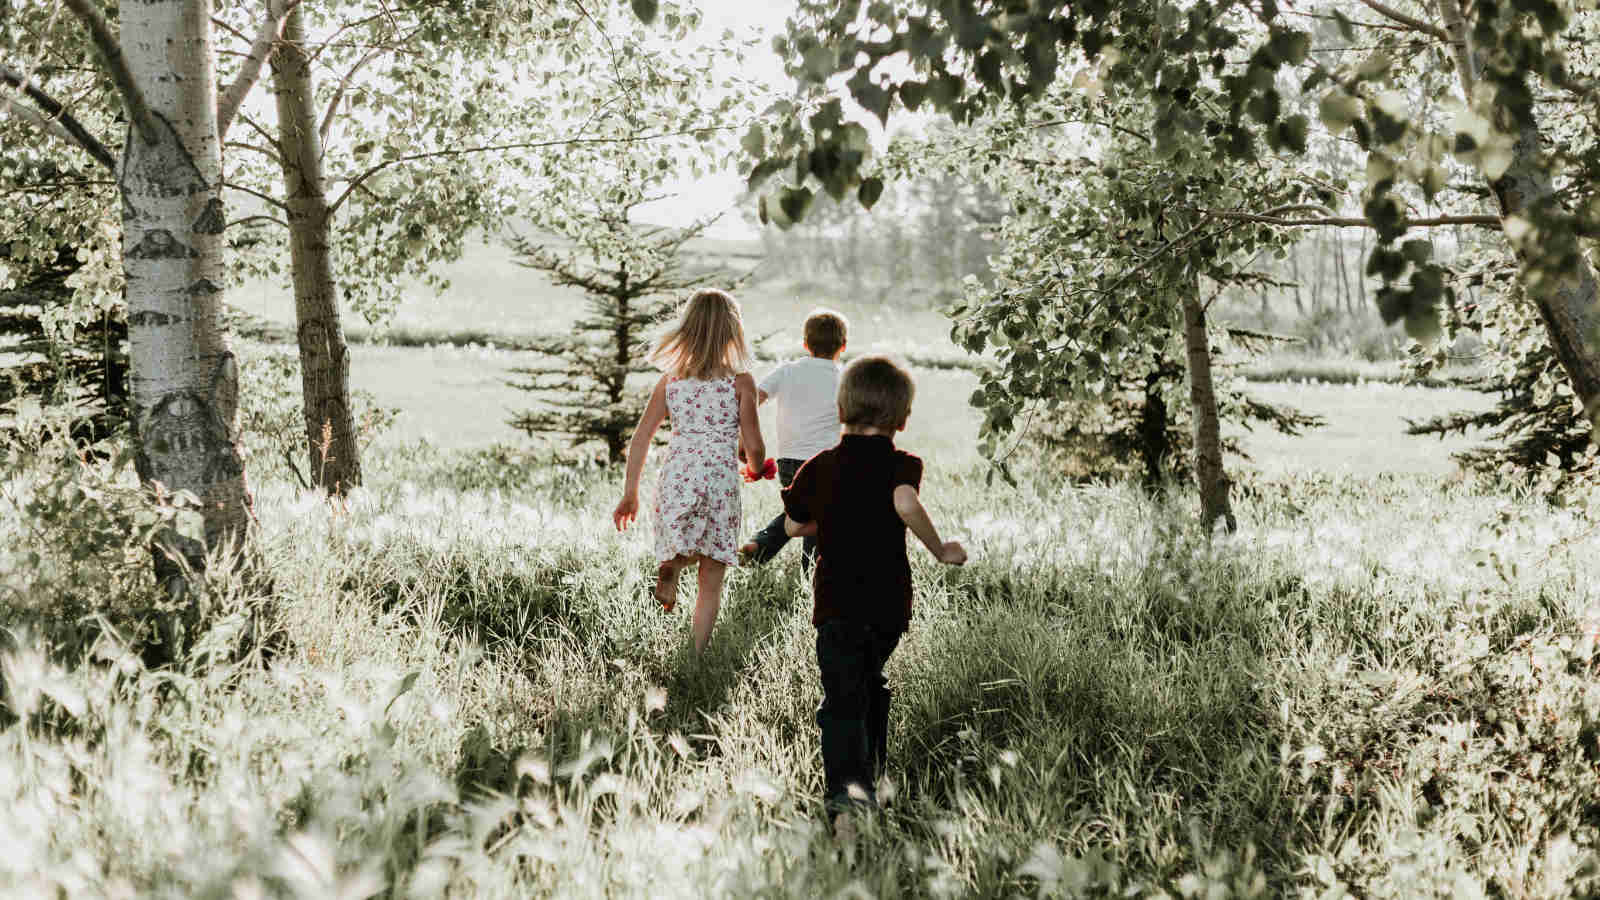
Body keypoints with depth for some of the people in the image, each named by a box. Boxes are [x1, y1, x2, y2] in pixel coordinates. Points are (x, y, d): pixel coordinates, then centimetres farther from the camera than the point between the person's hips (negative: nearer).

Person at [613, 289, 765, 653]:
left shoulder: (670, 380, 7)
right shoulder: (740, 382, -2)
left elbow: (640, 438, 6)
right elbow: (753, 447, -3)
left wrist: (630, 493, 13)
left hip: (675, 477, 2)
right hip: (720, 480, -2)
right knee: (711, 582, 8)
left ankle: (671, 565, -18)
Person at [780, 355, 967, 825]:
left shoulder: (818, 467, 5)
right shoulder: (899, 464, -5)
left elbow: (793, 525, 17)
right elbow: (906, 503, -28)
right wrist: (941, 551, -15)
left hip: (837, 605, 0)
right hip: (889, 603, 0)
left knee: (842, 700, -6)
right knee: (871, 685, 24)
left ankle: (846, 787, -29)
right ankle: (870, 772, 37)